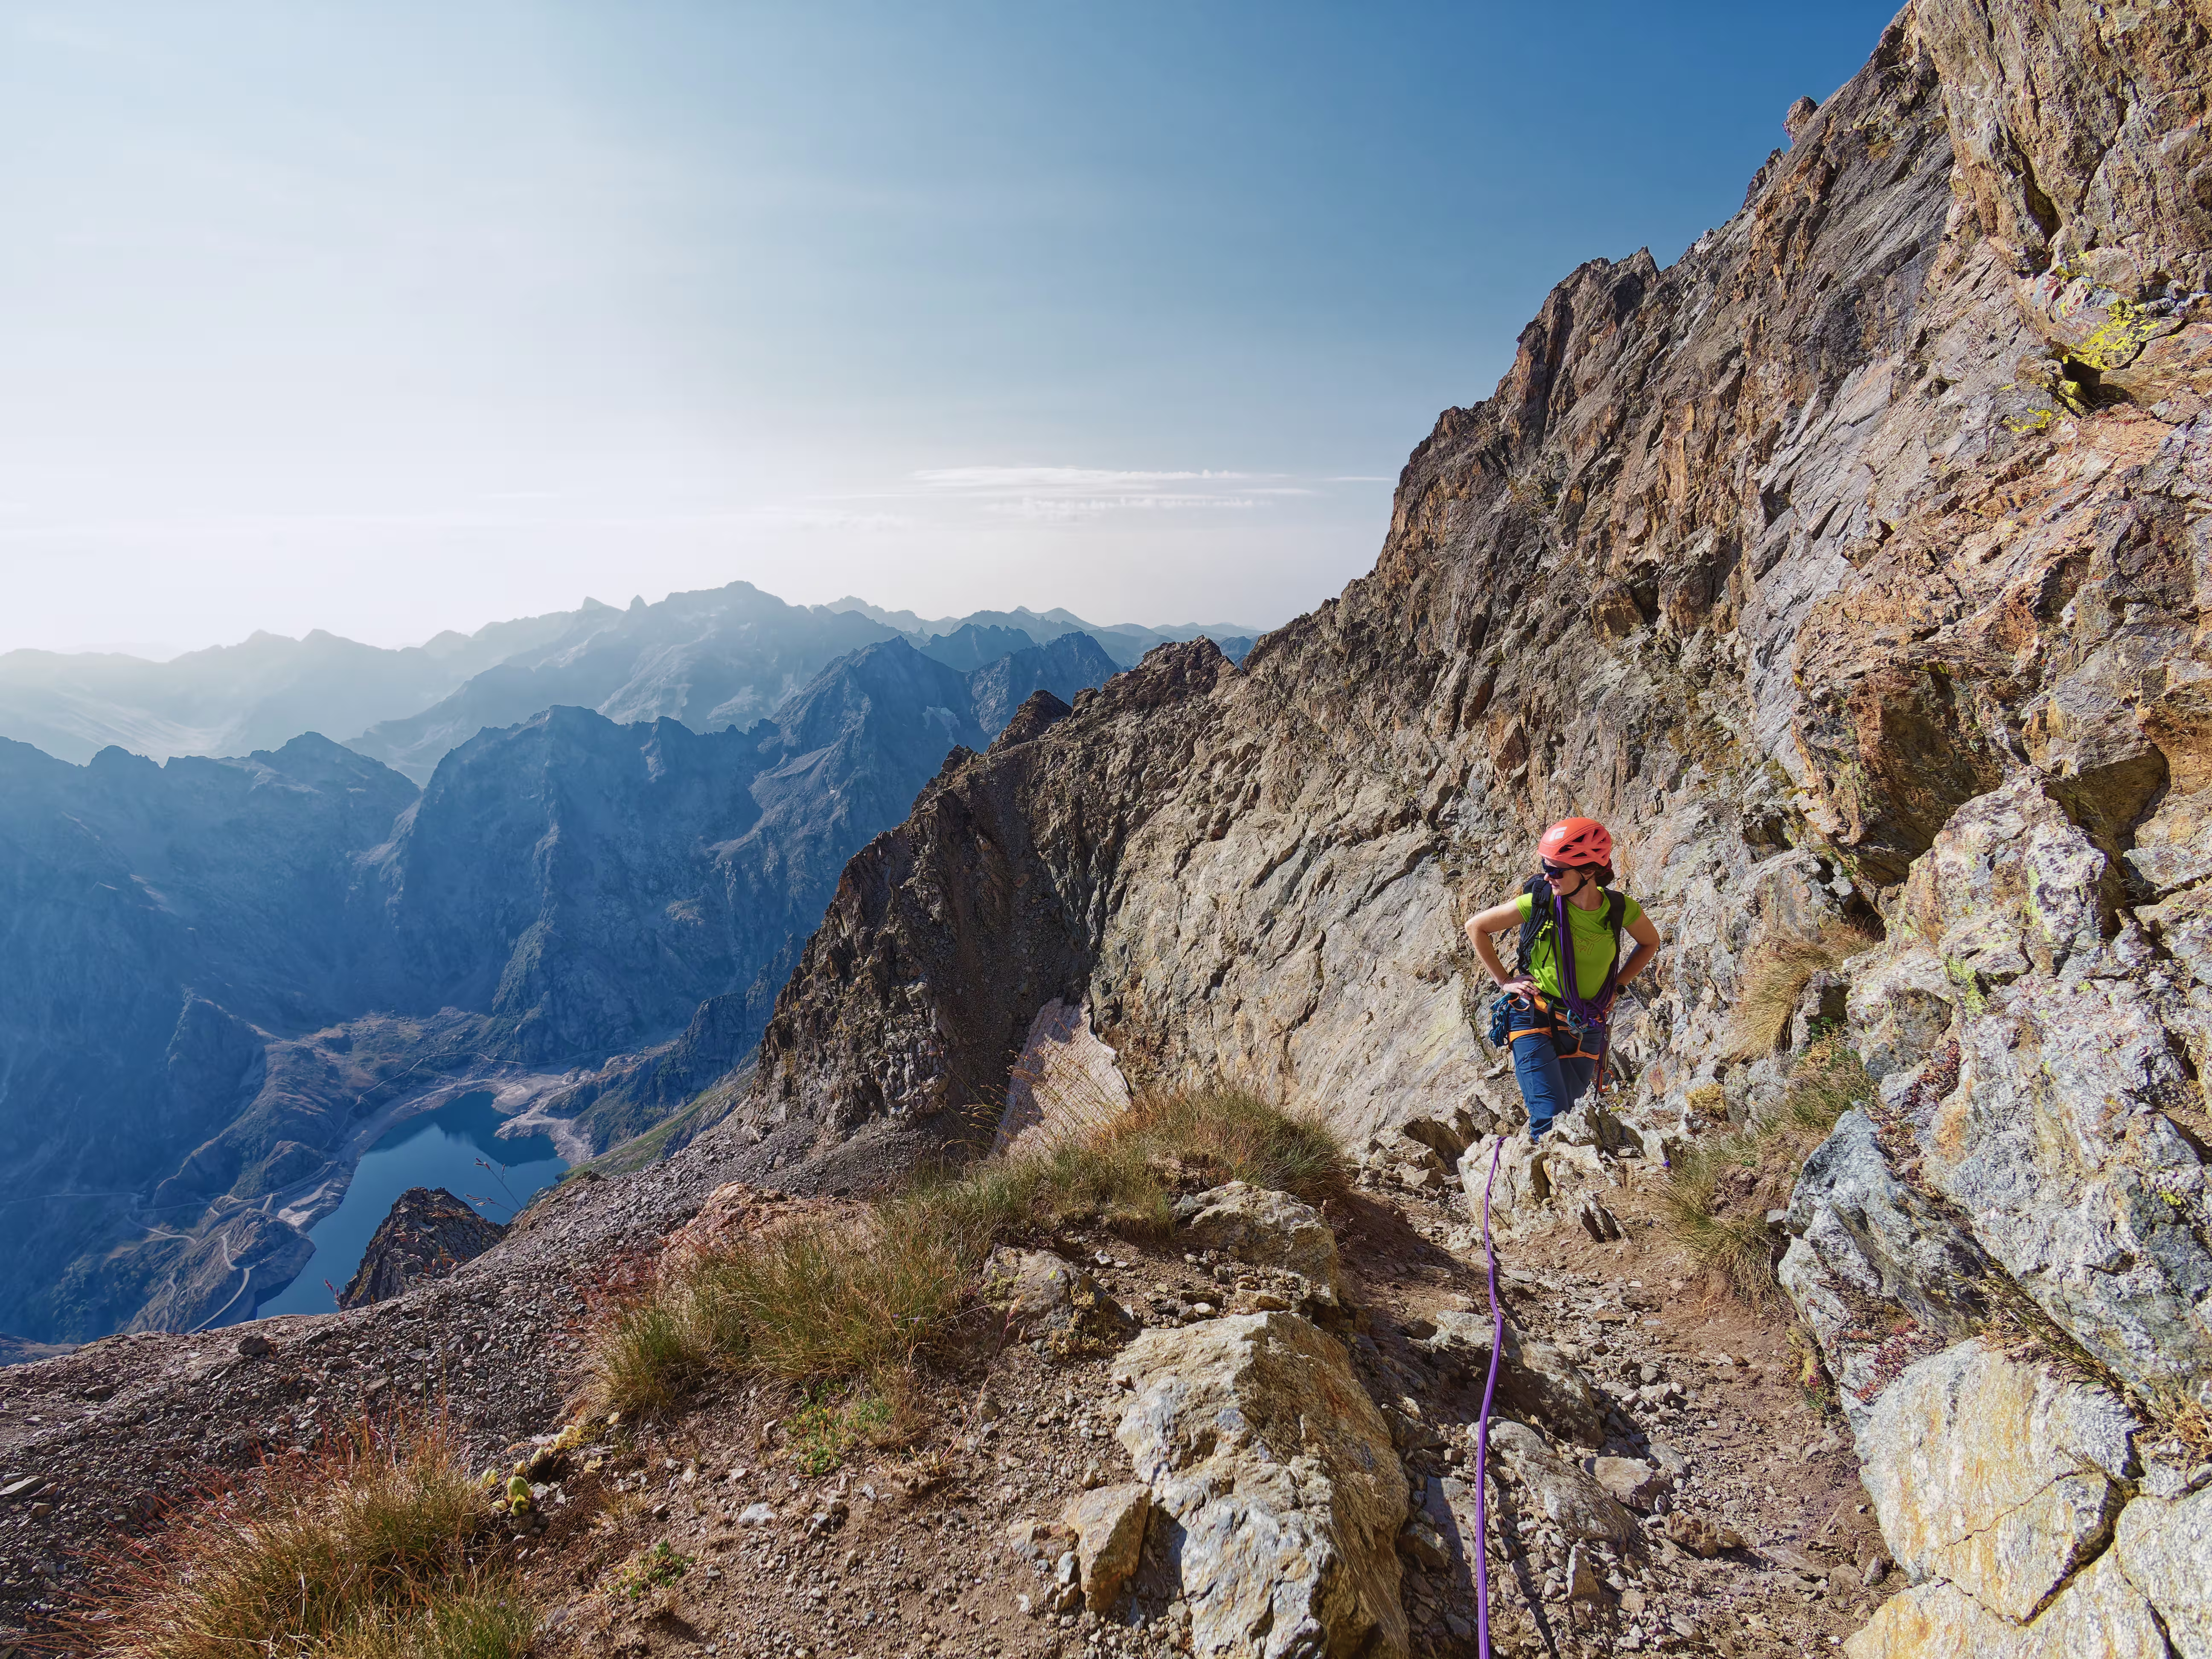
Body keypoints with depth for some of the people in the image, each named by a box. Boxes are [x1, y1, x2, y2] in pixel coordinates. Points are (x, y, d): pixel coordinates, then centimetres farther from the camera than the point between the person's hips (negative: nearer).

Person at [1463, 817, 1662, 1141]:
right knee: (1551, 1120, -15)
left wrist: (1615, 986, 4)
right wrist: (1504, 981, -2)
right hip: (1534, 1019, -2)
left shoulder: (1620, 909, -11)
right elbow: (1476, 927, -2)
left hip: (1585, 1029, 3)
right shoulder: (1539, 900, -16)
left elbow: (1650, 943, 13)